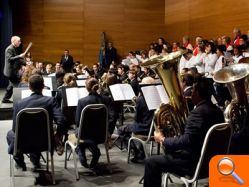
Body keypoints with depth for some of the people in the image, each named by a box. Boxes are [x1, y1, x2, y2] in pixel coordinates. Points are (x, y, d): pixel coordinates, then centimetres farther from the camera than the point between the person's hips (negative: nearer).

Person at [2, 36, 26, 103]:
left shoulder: (15, 49, 15)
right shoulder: (9, 49, -15)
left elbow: (16, 59, 22)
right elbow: (9, 59, -27)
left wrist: (25, 63, 11)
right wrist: (19, 56, -31)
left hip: (14, 71, 10)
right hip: (11, 71, -10)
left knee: (11, 85, 16)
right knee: (17, 85, -7)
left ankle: (5, 99, 24)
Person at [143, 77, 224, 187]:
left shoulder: (198, 112, -23)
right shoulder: (217, 110, 6)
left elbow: (186, 141, -28)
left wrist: (162, 140, -14)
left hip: (196, 163, -10)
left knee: (151, 162, -3)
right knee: (170, 150, 29)